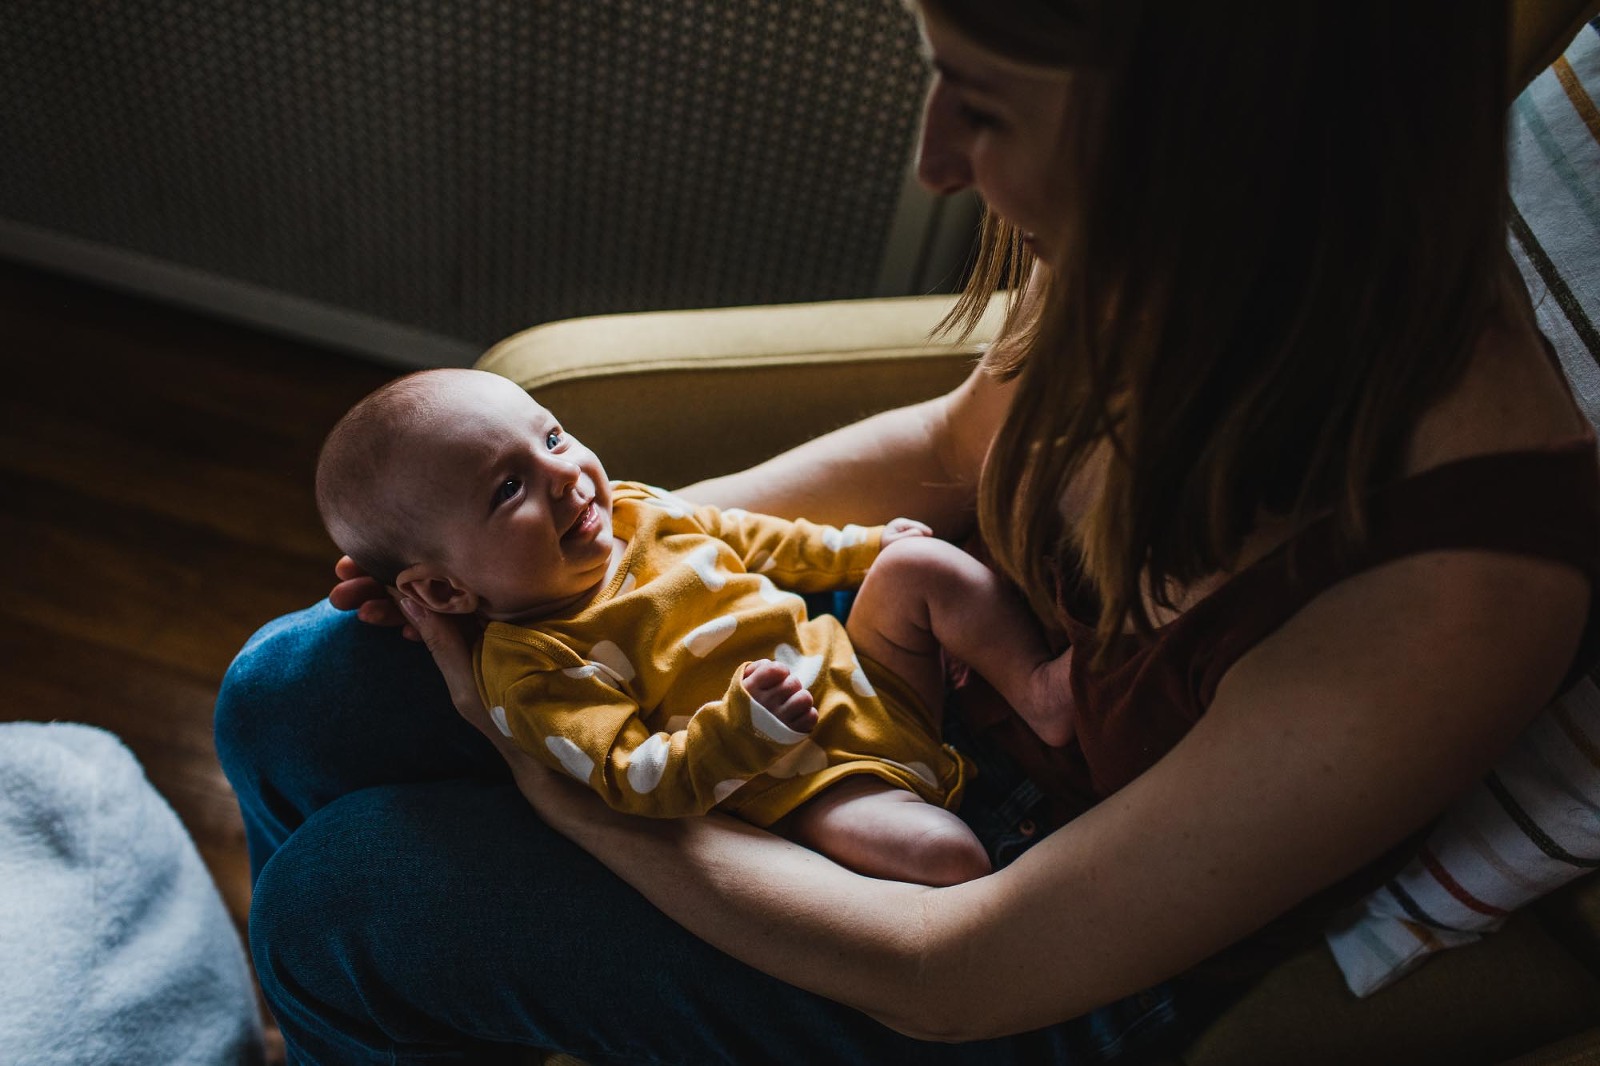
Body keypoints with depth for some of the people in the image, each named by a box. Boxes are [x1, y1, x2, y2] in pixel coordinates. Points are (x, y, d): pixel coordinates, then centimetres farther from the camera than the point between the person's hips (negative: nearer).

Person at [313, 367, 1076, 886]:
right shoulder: (530, 670, -20)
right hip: (801, 777, -8)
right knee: (945, 860, -30)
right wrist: (747, 728, -38)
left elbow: (756, 541, 20)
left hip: (865, 669, 8)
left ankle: (1042, 692, 4)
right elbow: (636, 783, -24)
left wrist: (864, 546, 22)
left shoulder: (637, 511, 3)